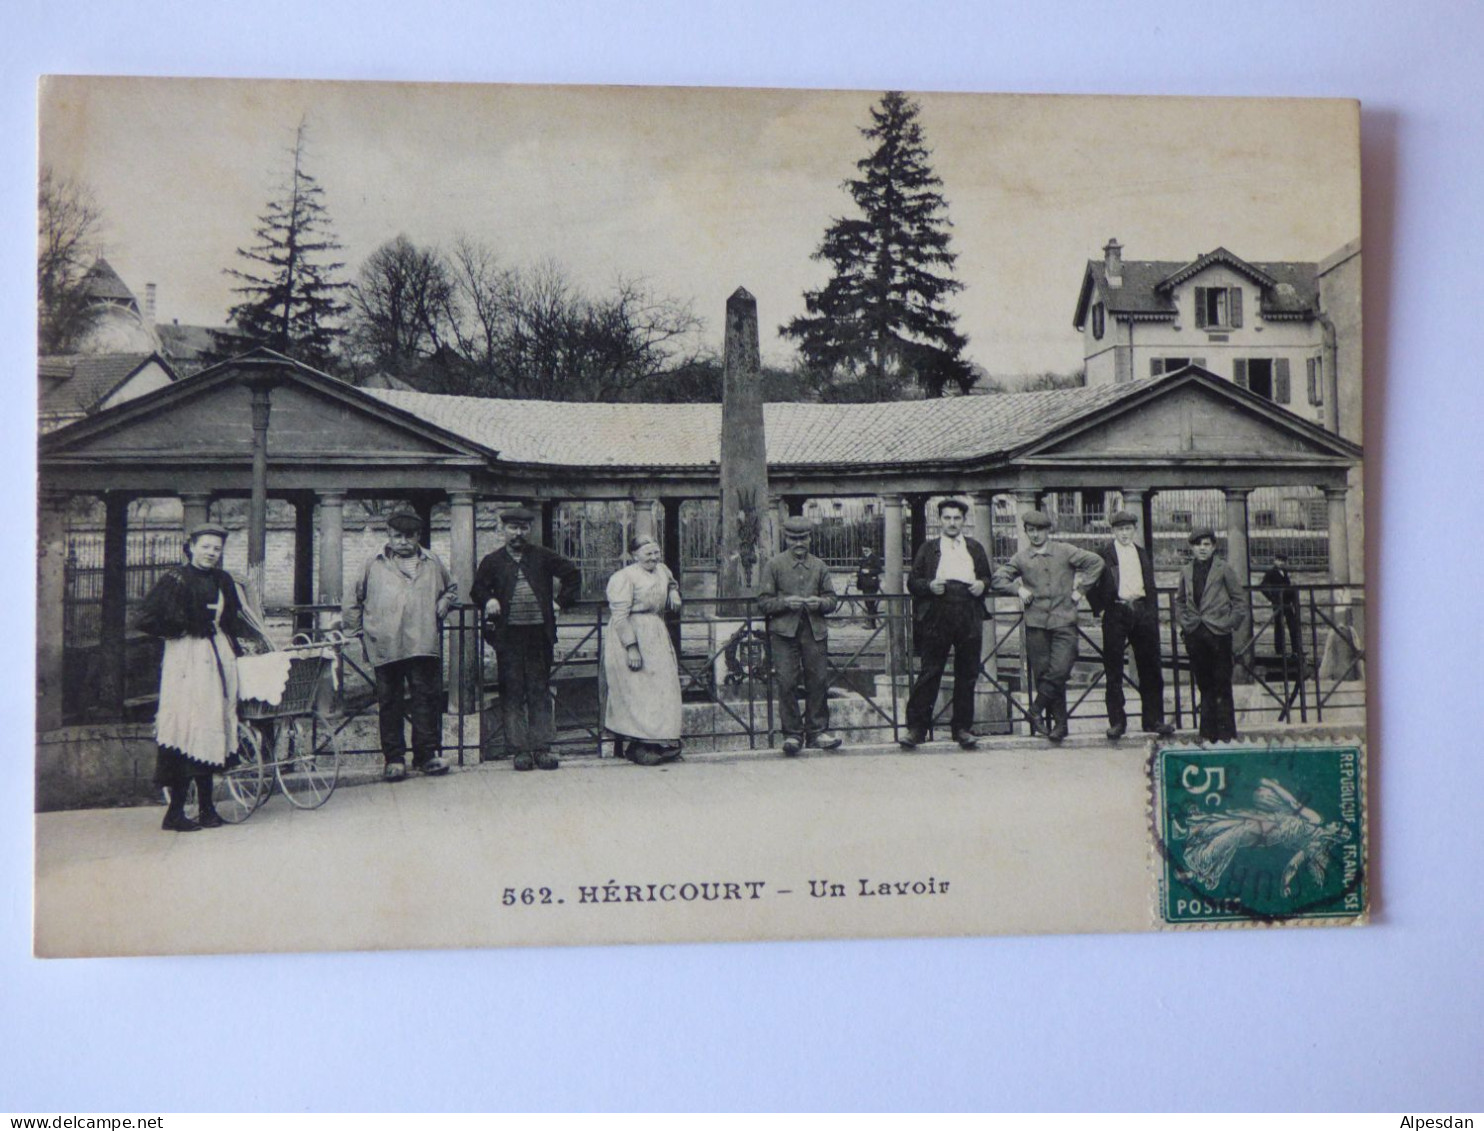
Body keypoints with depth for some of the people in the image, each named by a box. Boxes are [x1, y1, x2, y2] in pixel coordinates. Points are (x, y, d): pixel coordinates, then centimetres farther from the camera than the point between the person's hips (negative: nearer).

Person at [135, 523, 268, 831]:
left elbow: (234, 618, 27)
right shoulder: (177, 580, -5)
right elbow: (145, 619, -8)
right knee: (188, 728, -8)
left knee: (212, 729, 5)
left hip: (219, 657, 6)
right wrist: (185, 628, -5)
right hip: (188, 659, -6)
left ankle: (206, 807, 11)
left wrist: (257, 640, 22)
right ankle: (175, 812, -3)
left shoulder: (223, 581, 13)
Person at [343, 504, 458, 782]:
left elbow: (452, 589, 28)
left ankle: (427, 754, 6)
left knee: (426, 697, -1)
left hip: (423, 644, 0)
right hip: (385, 645, 0)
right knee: (389, 702, 3)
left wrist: (442, 607, 11)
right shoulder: (374, 565, 11)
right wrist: (354, 628, 16)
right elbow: (356, 600, 20)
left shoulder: (432, 563, 14)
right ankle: (393, 758, 10)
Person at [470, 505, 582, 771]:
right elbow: (476, 591, 10)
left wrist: (564, 599, 7)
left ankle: (542, 747, 7)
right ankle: (520, 749, 4)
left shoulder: (543, 557, 9)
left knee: (540, 692, 3)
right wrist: (489, 601, -10)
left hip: (539, 632, 1)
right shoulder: (492, 561, 8)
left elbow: (573, 573, 16)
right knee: (512, 693, 0)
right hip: (508, 636, 0)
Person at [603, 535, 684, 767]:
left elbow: (671, 581, 36)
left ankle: (662, 743, 19)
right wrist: (631, 648, -24)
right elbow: (620, 616, -18)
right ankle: (638, 746, 3)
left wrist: (674, 592, 11)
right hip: (630, 636, -8)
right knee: (635, 691, -5)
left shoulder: (662, 570, 11)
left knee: (662, 685, 10)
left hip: (657, 637, 8)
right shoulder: (624, 577, -14)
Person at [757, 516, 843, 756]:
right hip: (784, 631, -3)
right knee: (787, 683, -6)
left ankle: (817, 731, 12)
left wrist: (820, 603, -7)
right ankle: (792, 734, 0)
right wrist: (785, 603, -15)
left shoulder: (819, 566, 14)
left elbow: (832, 599, 15)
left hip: (815, 630, 3)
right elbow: (763, 601, 2)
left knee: (818, 681, 1)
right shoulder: (773, 565, 5)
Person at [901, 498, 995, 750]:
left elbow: (987, 577, 21)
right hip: (936, 619, -2)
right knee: (929, 674, -4)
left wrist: (982, 585, -1)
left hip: (969, 620, 3)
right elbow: (912, 582, 7)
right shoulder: (928, 549, 10)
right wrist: (929, 586, -12)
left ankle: (962, 728, 15)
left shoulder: (975, 549, 17)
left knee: (967, 675, 5)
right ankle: (916, 727, 0)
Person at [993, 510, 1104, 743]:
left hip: (1064, 621, -2)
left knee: (1059, 670, -15)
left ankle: (1037, 711, 4)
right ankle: (1060, 723, 10)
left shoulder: (1065, 551, 6)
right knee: (1043, 674, 1)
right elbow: (998, 578, 13)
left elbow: (1096, 562, 8)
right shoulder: (1021, 558, 10)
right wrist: (1019, 588, -3)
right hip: (1036, 622, 2)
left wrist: (1080, 590, 3)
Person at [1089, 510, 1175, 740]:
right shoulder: (1103, 555, 2)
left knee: (1150, 669, 4)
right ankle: (1117, 722, 5)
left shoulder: (1143, 554, 16)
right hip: (1116, 613, -4)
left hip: (1142, 612, 4)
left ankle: (1153, 720, 11)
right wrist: (1100, 609, -6)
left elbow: (1151, 587, 18)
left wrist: (1153, 615, 9)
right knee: (1113, 671, -1)